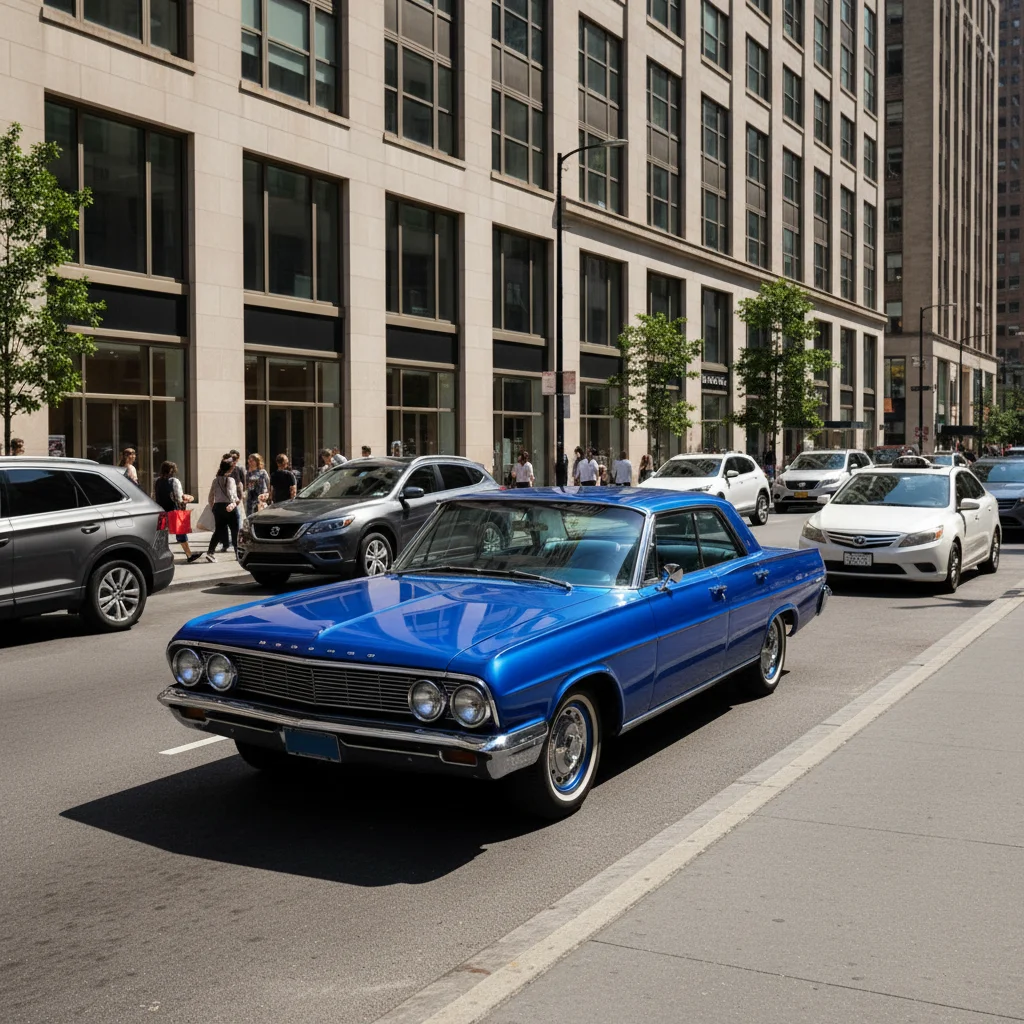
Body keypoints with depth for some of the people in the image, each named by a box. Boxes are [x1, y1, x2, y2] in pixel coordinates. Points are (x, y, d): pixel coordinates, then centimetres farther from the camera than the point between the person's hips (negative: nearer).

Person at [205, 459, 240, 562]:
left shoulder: (216, 480, 11)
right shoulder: (230, 479, -7)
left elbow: (210, 497, 13)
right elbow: (230, 492, -24)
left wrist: (212, 507, 23)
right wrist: (233, 502, -33)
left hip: (217, 506, 6)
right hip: (229, 507, -6)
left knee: (218, 530, 7)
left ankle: (210, 552, -7)